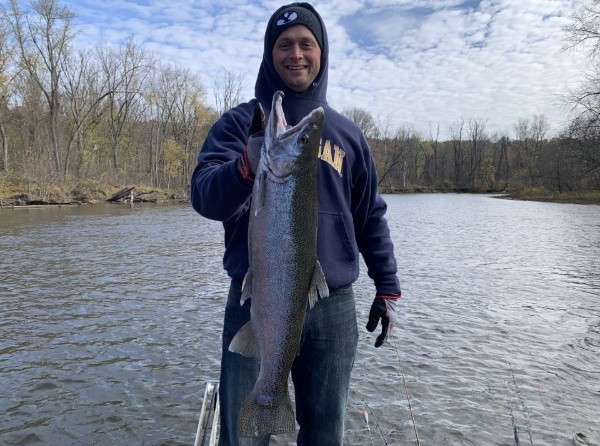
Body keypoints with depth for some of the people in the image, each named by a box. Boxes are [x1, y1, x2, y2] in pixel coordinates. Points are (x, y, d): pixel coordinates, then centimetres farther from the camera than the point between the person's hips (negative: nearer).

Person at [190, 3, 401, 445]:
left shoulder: (346, 133, 11)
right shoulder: (241, 122, 2)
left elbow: (371, 216, 15)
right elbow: (204, 198, -12)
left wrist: (388, 288, 10)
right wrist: (246, 167, -31)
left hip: (333, 304, 3)